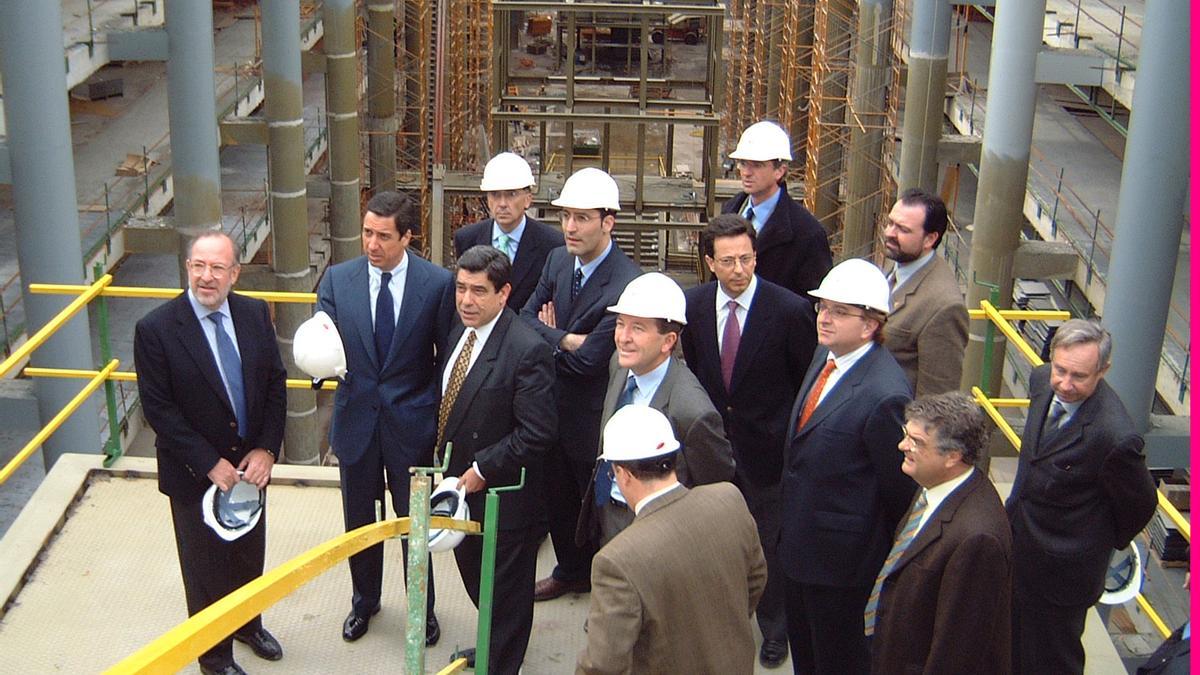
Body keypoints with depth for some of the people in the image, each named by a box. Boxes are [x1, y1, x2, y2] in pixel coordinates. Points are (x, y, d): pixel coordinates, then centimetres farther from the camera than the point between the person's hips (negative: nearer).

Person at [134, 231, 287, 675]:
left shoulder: (255, 314, -6)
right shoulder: (156, 329, -19)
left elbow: (275, 384, 0)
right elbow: (158, 409, -17)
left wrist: (267, 449, -11)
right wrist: (210, 464, -20)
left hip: (251, 464, 4)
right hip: (194, 472, -4)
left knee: (249, 555, 23)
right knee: (205, 568, 14)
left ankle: (248, 624, 50)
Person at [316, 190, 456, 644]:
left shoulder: (438, 283, -11)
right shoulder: (337, 279, -5)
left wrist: (440, 419, -7)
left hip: (410, 423, -2)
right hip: (356, 419, 2)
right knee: (359, 521, 19)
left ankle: (423, 607, 35)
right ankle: (364, 599, 43)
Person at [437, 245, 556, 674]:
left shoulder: (527, 349, -24)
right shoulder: (460, 334, 2)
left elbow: (537, 433, -25)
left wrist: (483, 471, -21)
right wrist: (452, 470, 7)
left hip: (501, 494, -8)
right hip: (461, 484, 8)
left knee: (506, 590, 11)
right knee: (473, 574, 26)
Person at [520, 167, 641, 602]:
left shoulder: (627, 284, -27)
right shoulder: (558, 260, -2)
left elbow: (588, 359, -26)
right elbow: (526, 318, -1)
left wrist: (549, 336, -11)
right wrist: (565, 340, -19)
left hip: (593, 416, -7)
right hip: (553, 404, 7)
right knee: (557, 498, 24)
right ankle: (571, 571, 47)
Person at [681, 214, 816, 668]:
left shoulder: (789, 310, -18)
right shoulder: (693, 304, -6)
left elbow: (809, 383, -9)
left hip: (766, 447, -3)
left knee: (769, 541, 13)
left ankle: (774, 628, 34)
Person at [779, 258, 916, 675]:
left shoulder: (884, 394, -30)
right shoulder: (825, 355, -1)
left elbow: (899, 486, -19)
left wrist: (885, 551, -6)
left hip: (841, 553, -8)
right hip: (799, 540, 8)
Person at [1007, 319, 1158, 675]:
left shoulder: (1114, 436, -35)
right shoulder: (1043, 380, -12)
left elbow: (1140, 503, -16)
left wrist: (1109, 541, 1)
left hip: (1061, 566, -7)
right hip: (1017, 537, 7)